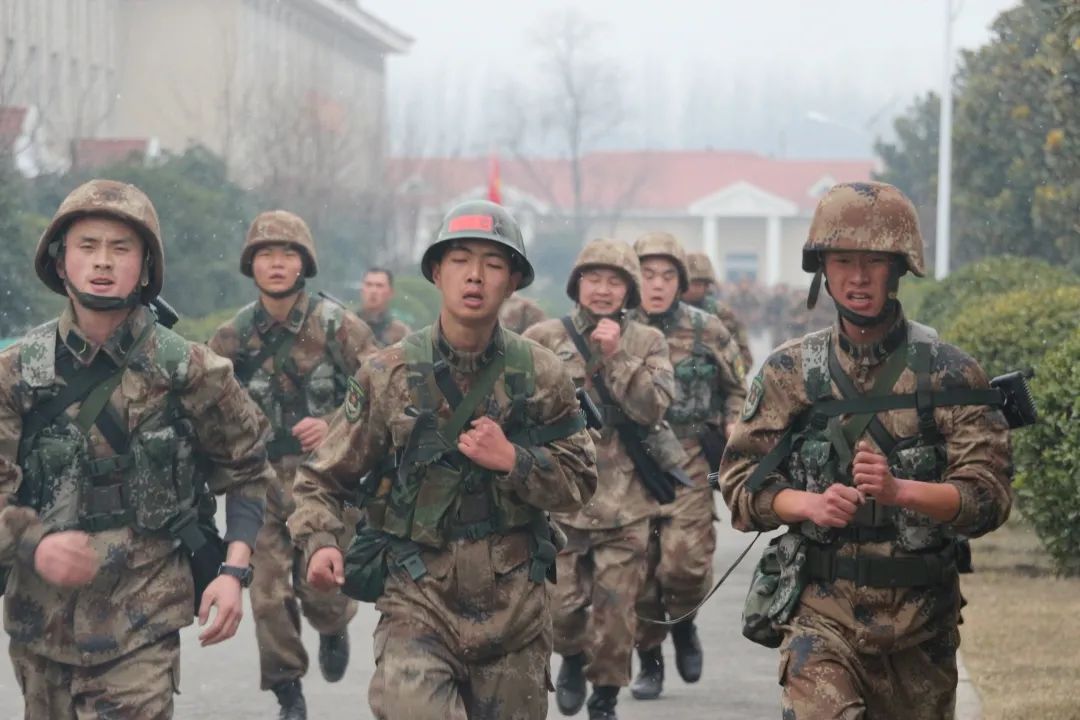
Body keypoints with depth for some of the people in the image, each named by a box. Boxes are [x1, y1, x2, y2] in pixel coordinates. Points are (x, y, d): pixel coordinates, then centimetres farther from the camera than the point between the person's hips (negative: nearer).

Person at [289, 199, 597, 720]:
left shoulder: (542, 375, 2)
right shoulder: (388, 374, -1)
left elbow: (578, 482, 4)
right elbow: (324, 477, 2)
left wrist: (512, 460, -13)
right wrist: (319, 542, -16)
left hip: (514, 608, 2)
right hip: (417, 603, -2)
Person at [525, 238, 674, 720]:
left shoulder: (648, 343, 5)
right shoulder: (544, 339, 3)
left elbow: (653, 408, -7)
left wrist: (615, 356, -13)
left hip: (624, 502, 0)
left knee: (615, 610, 1)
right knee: (562, 603, 0)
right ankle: (573, 659, 32)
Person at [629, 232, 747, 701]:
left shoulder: (707, 332, 4)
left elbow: (737, 389, 14)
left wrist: (733, 426, -2)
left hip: (688, 465, -1)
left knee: (685, 562, -14)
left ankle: (683, 622, 18)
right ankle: (649, 661, 20)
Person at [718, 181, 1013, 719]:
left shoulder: (949, 373, -2)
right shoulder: (789, 371, 2)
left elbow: (986, 497, -8)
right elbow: (740, 483, 3)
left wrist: (899, 490, -25)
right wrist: (810, 504, -16)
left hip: (919, 614, 1)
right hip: (820, 608, -1)